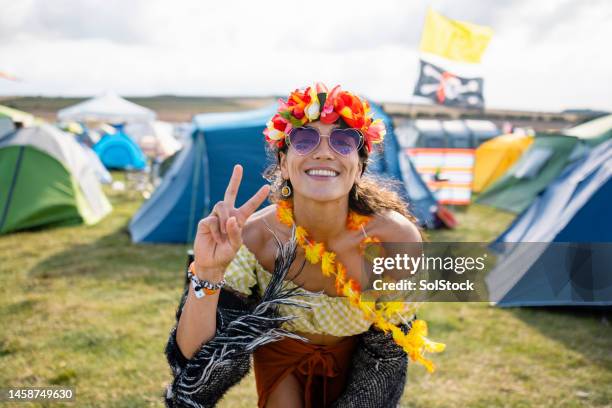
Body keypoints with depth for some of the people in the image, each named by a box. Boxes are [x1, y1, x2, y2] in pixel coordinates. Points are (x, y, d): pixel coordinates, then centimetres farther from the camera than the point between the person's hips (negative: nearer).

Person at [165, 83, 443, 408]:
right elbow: (193, 360, -35)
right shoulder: (254, 236, -32)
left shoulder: (396, 237, -33)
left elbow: (390, 344, -16)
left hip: (353, 358, 1)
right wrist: (207, 272, -49)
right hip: (281, 355, 0)